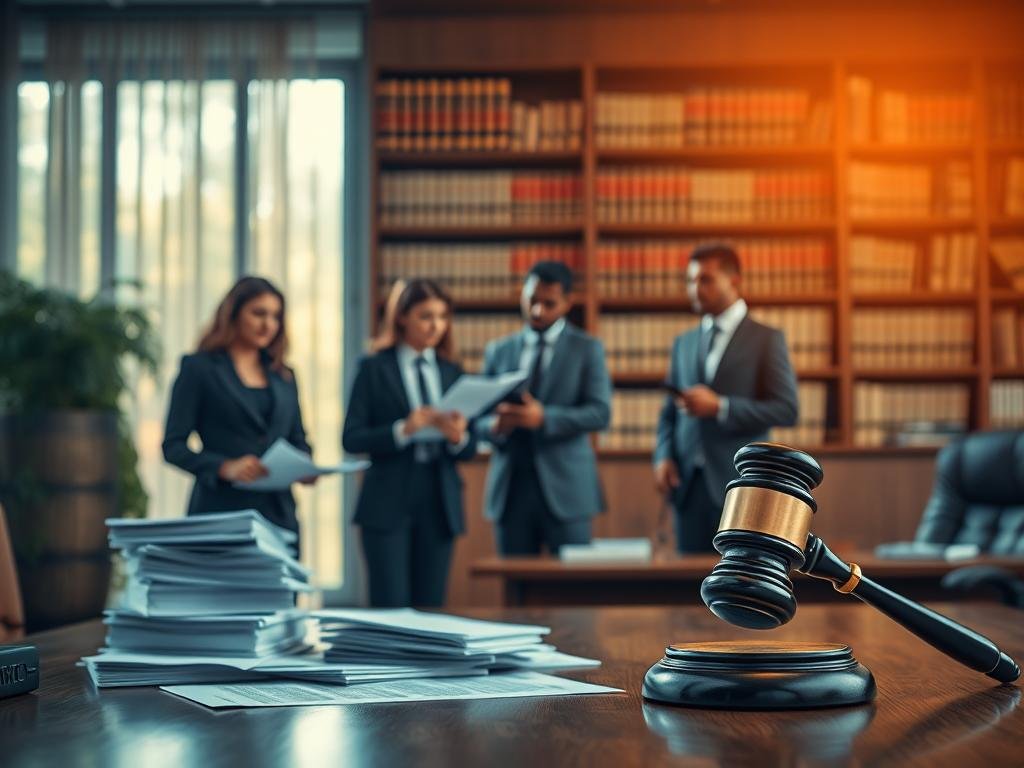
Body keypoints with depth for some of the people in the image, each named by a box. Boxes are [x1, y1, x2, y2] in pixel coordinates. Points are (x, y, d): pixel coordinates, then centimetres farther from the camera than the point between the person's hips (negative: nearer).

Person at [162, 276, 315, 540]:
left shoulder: (284, 376, 17)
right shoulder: (199, 367, 2)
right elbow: (173, 446, -3)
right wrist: (225, 468, -19)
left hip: (278, 514, 4)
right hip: (222, 511, -4)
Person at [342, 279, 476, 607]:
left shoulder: (452, 372, 11)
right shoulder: (375, 368, 0)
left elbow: (470, 449, 9)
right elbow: (352, 438, -7)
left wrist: (458, 436, -14)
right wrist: (403, 430, -21)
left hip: (439, 502, 4)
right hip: (388, 503, -4)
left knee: (430, 607, 6)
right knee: (390, 606, -5)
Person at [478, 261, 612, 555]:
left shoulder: (587, 349, 5)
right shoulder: (498, 351, 13)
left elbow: (600, 412, -6)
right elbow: (478, 418, 11)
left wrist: (544, 417, -20)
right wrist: (495, 426, -13)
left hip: (564, 488, -2)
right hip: (510, 489, 3)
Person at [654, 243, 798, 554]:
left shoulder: (767, 339, 1)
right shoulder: (683, 343, 16)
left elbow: (786, 410, -7)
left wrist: (720, 406, -16)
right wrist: (663, 457, -1)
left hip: (741, 485, -4)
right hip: (689, 483, 4)